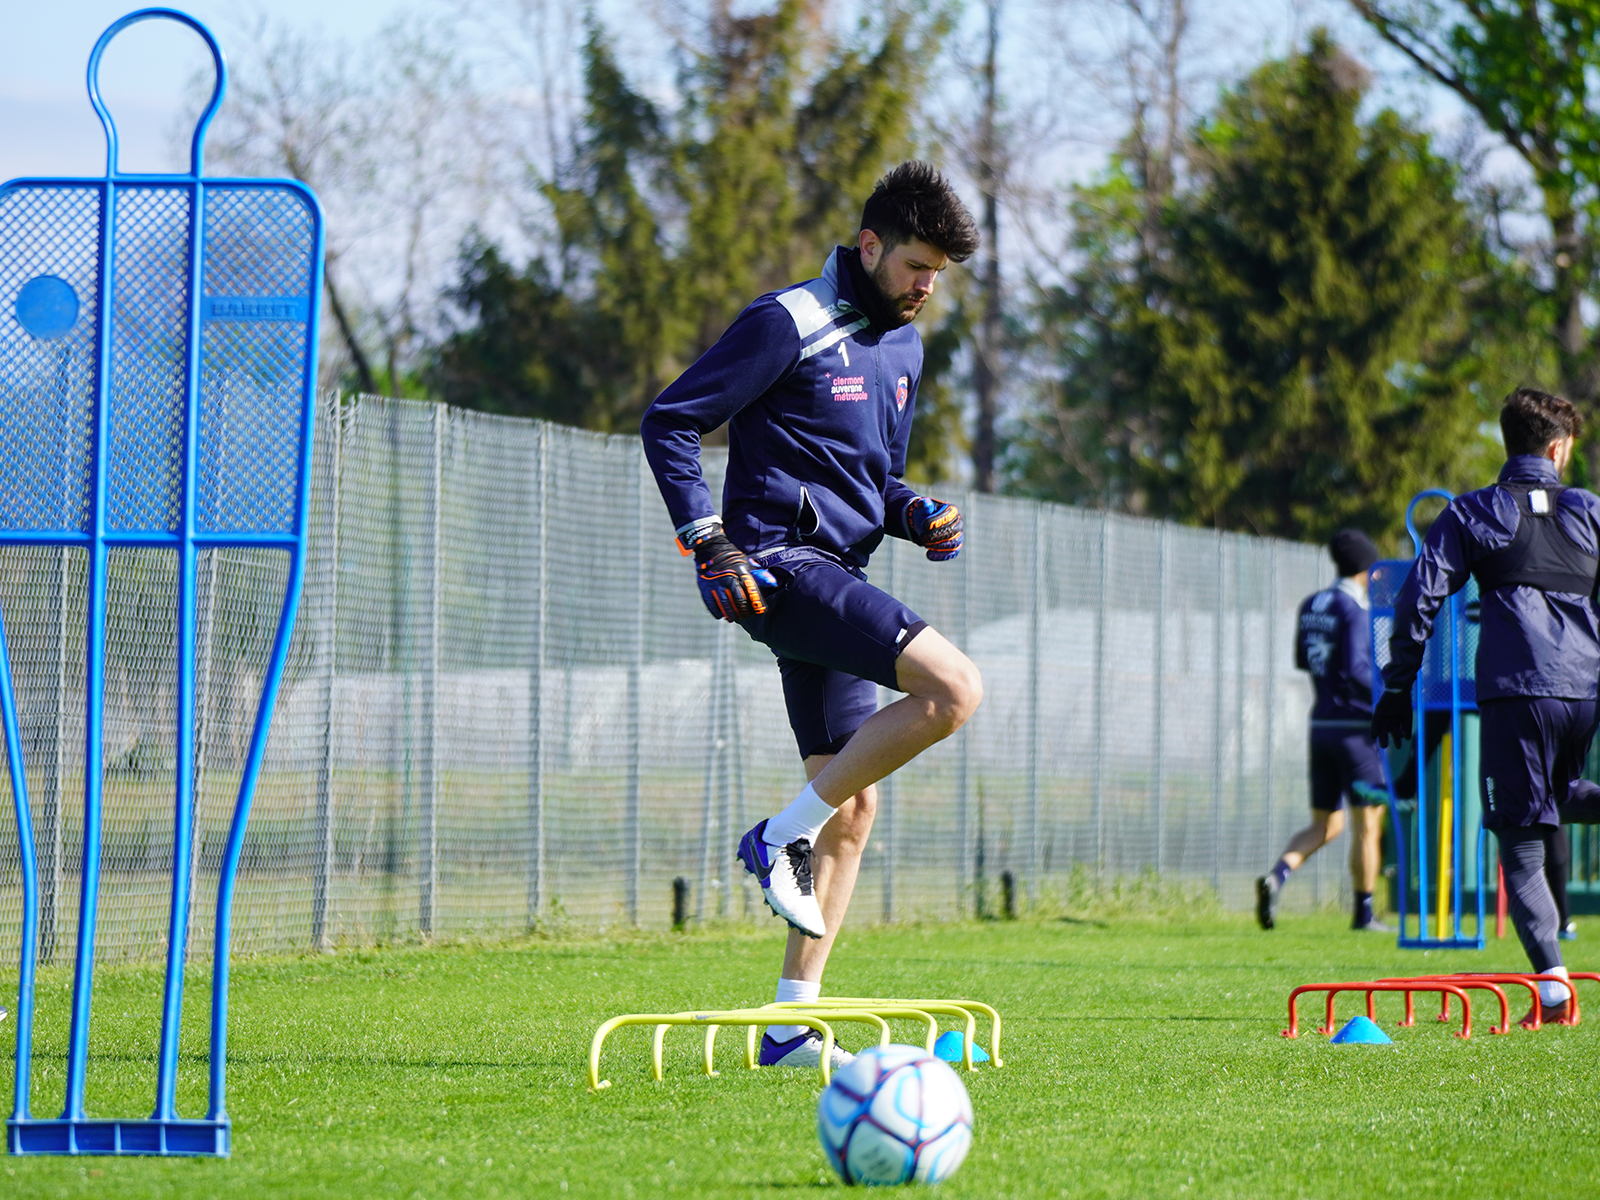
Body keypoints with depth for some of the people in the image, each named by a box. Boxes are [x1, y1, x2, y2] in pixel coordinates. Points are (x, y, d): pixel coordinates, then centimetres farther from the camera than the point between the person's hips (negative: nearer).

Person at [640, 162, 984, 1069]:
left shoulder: (903, 348, 18)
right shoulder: (790, 325, -8)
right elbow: (670, 423, -8)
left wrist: (915, 516, 7)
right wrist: (708, 543, -16)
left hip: (839, 574, 9)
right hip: (781, 563, -9)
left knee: (852, 803, 6)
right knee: (953, 688, -24)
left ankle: (794, 1018, 8)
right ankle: (784, 837, -13)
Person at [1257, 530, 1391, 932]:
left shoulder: (1310, 607, 10)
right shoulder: (1356, 609, -13)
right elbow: (1355, 669, -22)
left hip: (1321, 727, 7)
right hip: (1356, 727, -7)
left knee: (1324, 826, 10)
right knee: (1367, 824, 3)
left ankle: (1276, 876, -14)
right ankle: (1364, 914, 6)